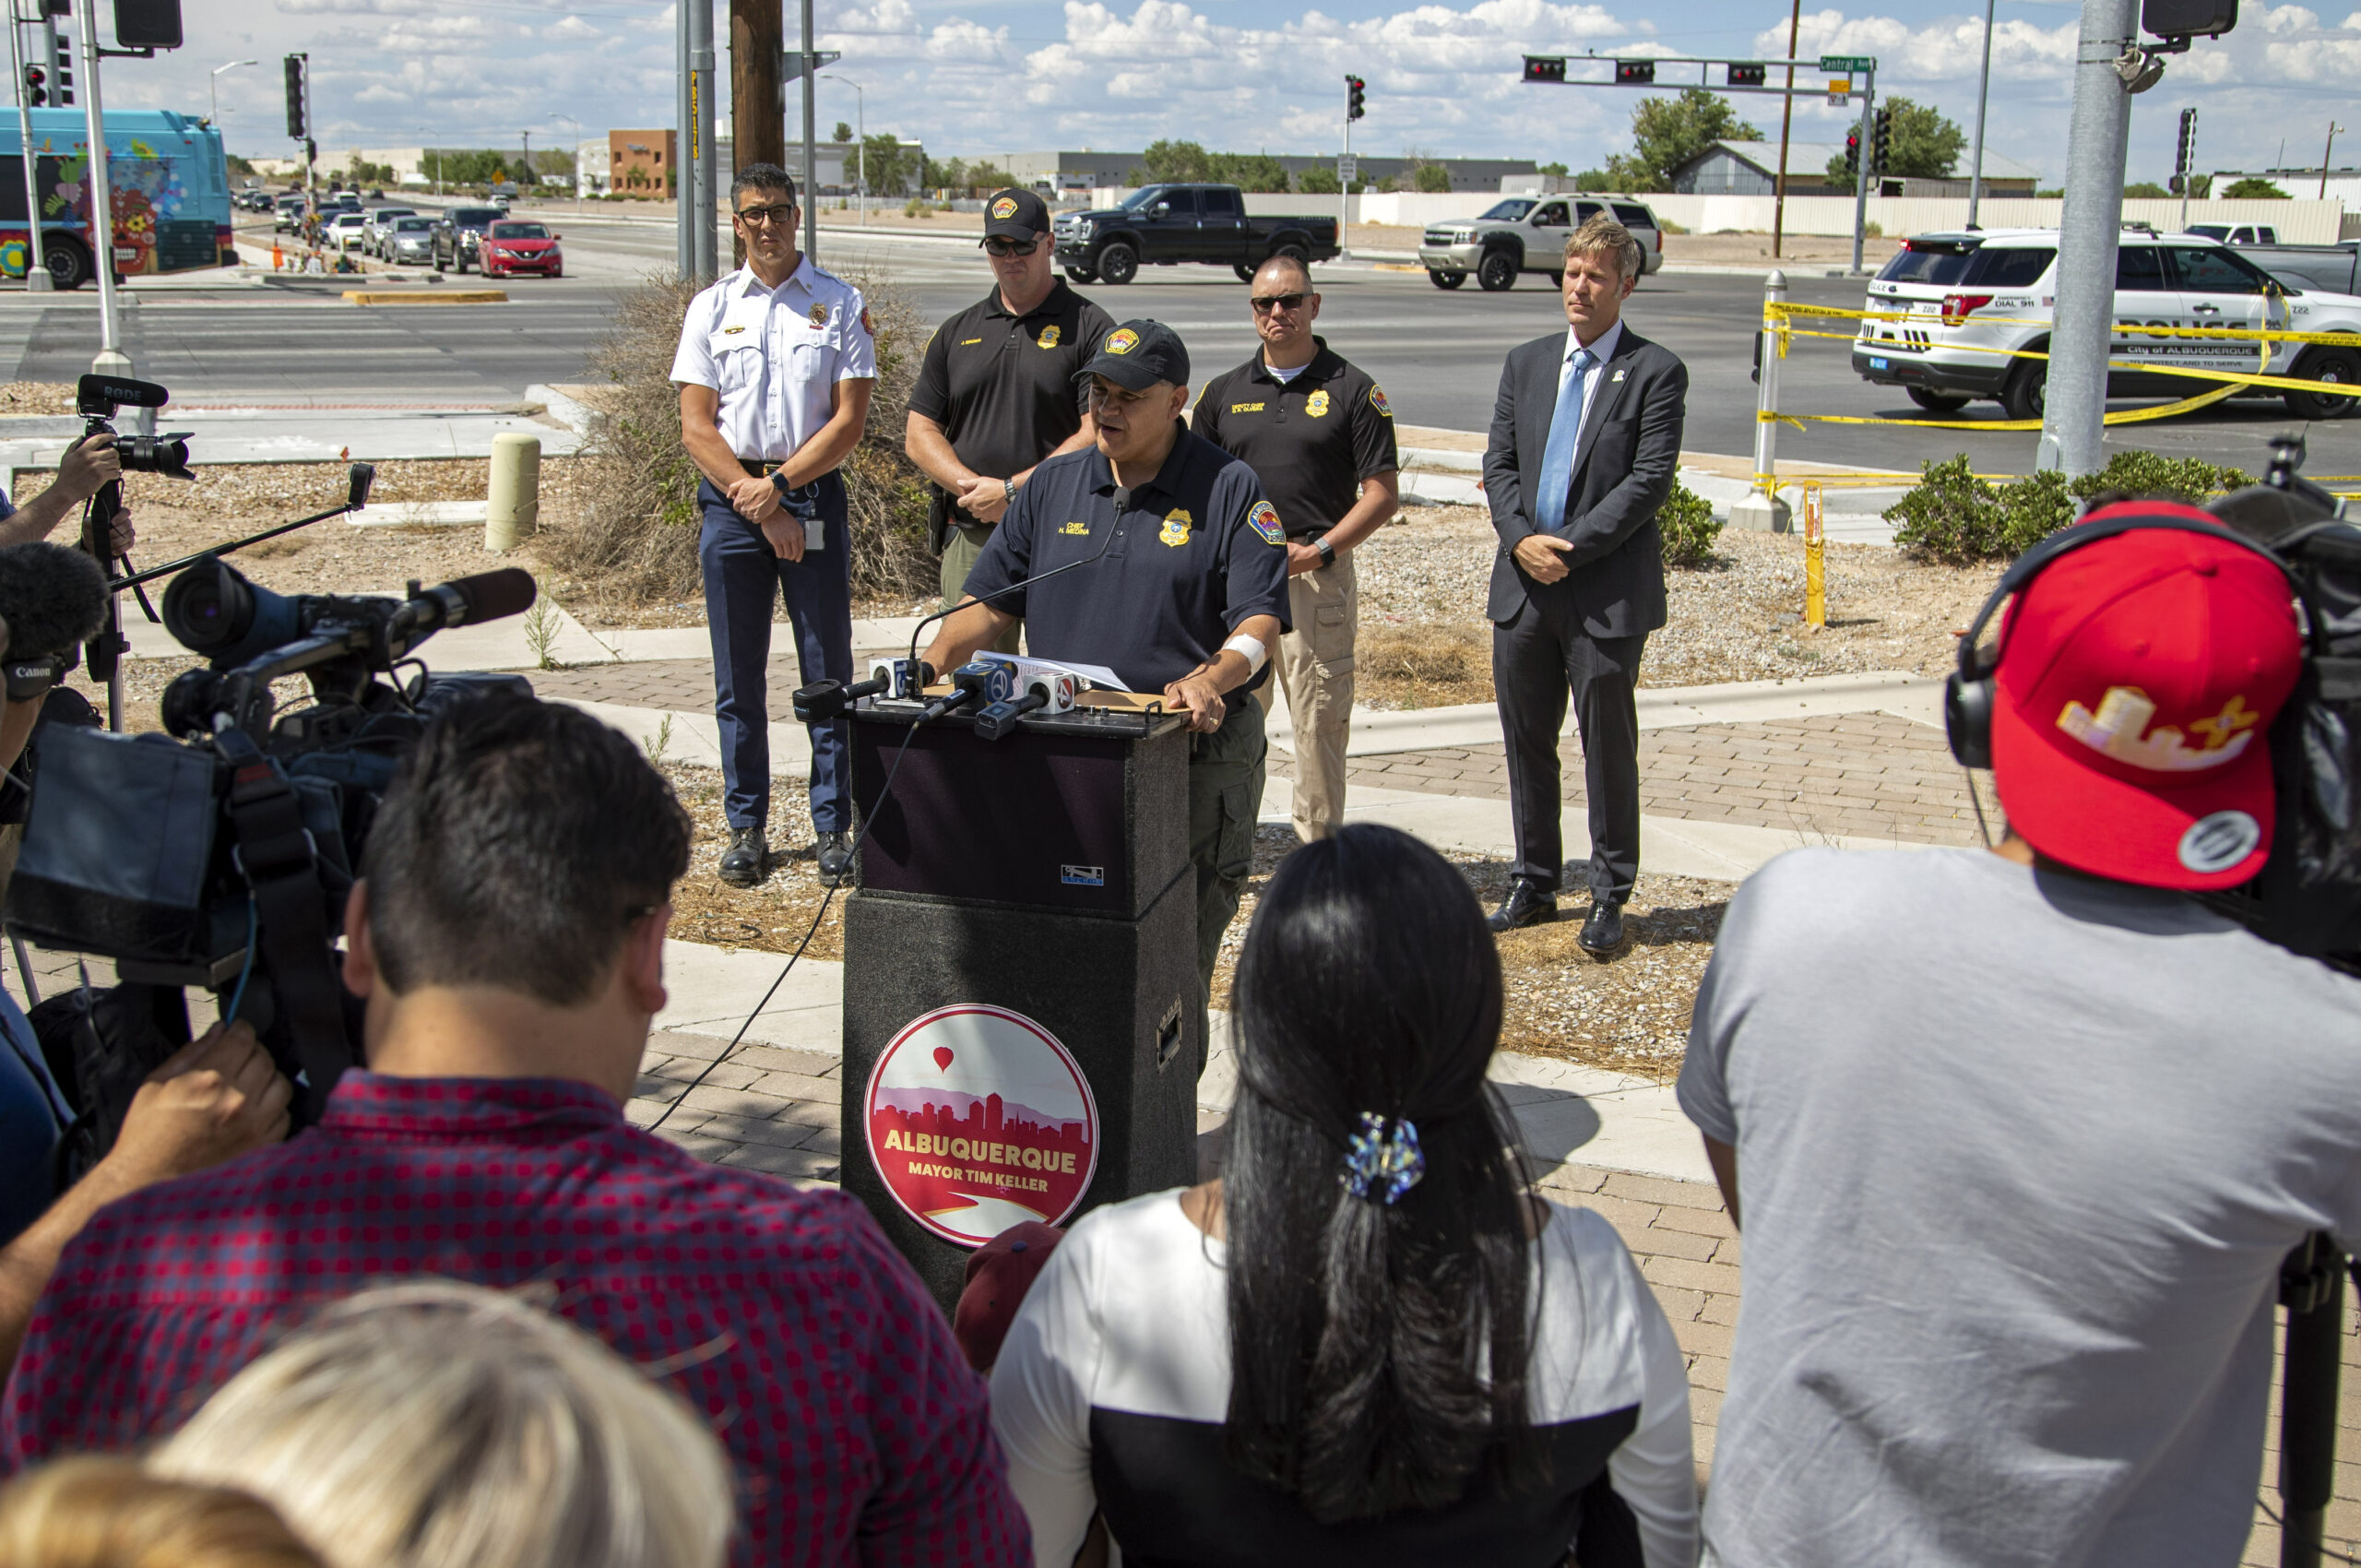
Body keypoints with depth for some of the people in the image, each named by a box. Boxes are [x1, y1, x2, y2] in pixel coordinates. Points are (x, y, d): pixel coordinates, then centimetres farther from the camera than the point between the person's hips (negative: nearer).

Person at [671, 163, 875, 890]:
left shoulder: (840, 304, 3)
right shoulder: (712, 307, 9)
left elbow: (849, 421, -3)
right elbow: (696, 427, 3)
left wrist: (779, 485, -11)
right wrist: (755, 500, -8)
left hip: (814, 493, -2)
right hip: (729, 501, 2)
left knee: (828, 671, 0)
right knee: (738, 679, 6)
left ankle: (833, 827, 9)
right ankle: (746, 829, 16)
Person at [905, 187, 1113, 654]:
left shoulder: (1090, 328, 2)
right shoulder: (956, 332, 16)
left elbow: (1100, 436, -7)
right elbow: (920, 433, 13)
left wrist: (1014, 489, -12)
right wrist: (975, 488, -5)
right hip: (969, 536, 4)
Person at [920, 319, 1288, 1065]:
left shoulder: (1229, 490, 1)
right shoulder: (1053, 484, 14)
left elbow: (1260, 619, -7)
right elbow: (989, 600, 15)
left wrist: (1211, 677, -26)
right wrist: (930, 667, -1)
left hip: (1192, 752, -4)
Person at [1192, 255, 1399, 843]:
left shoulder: (1353, 391, 3)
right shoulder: (1224, 392, 13)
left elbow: (1383, 494, 0)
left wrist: (1319, 551, -10)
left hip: (1318, 575, -3)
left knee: (1320, 718, -2)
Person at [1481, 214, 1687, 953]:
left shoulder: (1656, 372, -4)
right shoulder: (1525, 364, 12)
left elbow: (1650, 480, -11)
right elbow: (1499, 463, 8)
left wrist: (1572, 548, -16)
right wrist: (1521, 540, -9)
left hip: (1609, 592, -5)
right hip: (1523, 586, 5)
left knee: (1609, 749, 3)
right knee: (1526, 744, 13)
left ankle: (1609, 898, 15)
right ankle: (1533, 885, 26)